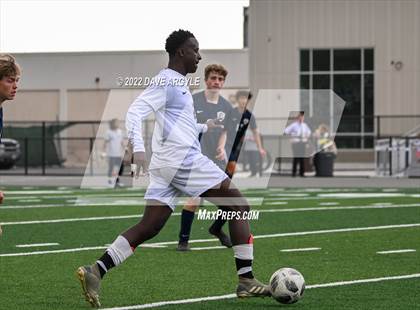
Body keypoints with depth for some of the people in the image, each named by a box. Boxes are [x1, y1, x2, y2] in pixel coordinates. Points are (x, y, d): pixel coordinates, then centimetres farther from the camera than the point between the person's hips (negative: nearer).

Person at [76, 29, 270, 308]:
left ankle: (95, 271, -8)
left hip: (167, 165, 10)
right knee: (240, 206, -4)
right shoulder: (167, 81, -7)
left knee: (148, 228, 2)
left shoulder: (178, 84, 23)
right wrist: (138, 148, -30)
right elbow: (135, 112, -17)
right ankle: (246, 280, -6)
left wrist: (204, 128, 45)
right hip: (183, 158, -10)